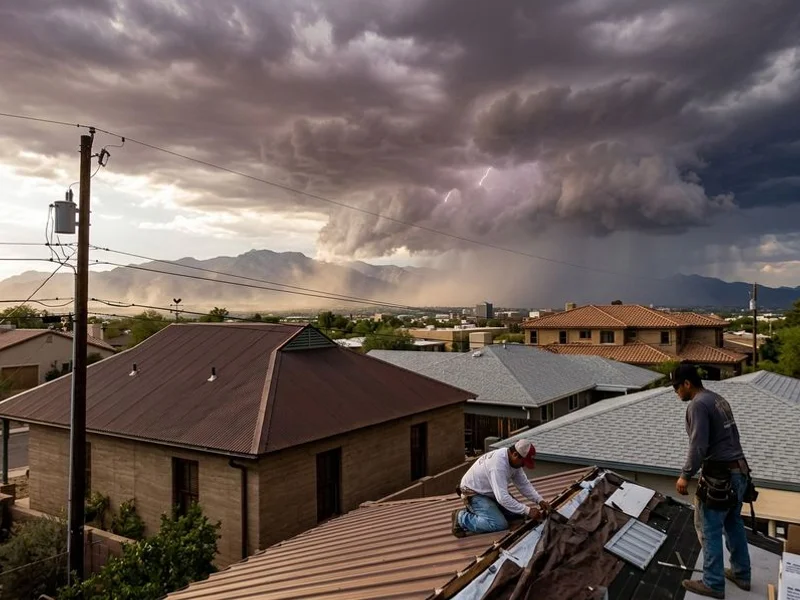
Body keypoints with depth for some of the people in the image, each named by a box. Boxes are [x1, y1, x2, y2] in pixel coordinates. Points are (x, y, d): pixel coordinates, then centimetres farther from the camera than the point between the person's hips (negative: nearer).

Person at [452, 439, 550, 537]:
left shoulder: (514, 460, -5)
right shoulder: (498, 463, -35)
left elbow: (524, 484, 3)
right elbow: (502, 498, -38)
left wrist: (540, 500, -11)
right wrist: (527, 511, -32)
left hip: (491, 492, 10)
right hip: (474, 493, -10)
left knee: (518, 511, 5)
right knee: (500, 524, -22)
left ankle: (475, 511, 14)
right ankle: (461, 518, -6)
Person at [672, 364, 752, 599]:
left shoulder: (698, 405, -16)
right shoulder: (719, 399, 12)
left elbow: (698, 446, -22)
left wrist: (685, 475, -14)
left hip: (720, 476, -9)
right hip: (739, 471, 9)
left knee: (709, 530, 2)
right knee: (733, 524, 21)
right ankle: (741, 574, 34)